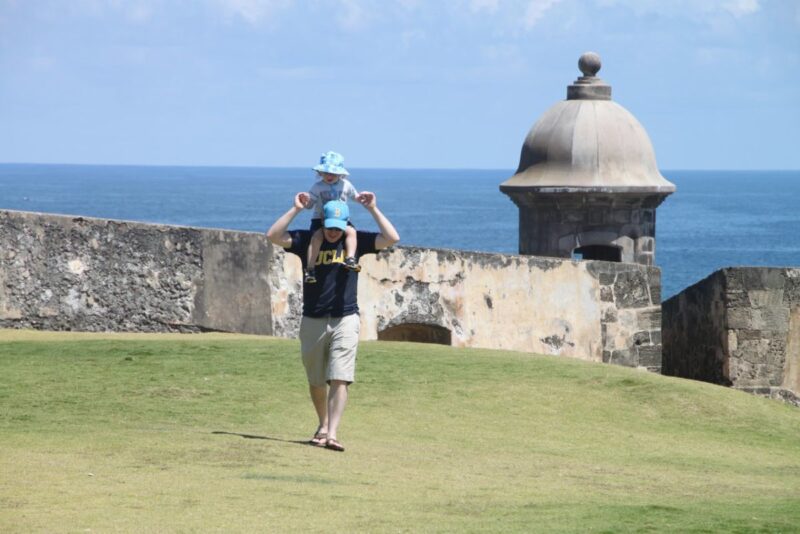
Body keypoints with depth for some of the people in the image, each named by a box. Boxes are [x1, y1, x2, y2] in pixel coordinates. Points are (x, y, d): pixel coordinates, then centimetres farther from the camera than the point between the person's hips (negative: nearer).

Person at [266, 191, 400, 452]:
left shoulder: (356, 240, 3)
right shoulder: (306, 240, 2)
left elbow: (392, 238, -5)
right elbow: (273, 235, -9)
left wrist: (373, 209, -6)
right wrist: (296, 210, -10)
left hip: (345, 320, -2)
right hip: (312, 321, 2)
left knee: (339, 379, -13)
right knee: (316, 380, 12)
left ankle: (332, 433, -18)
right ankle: (323, 424, 33)